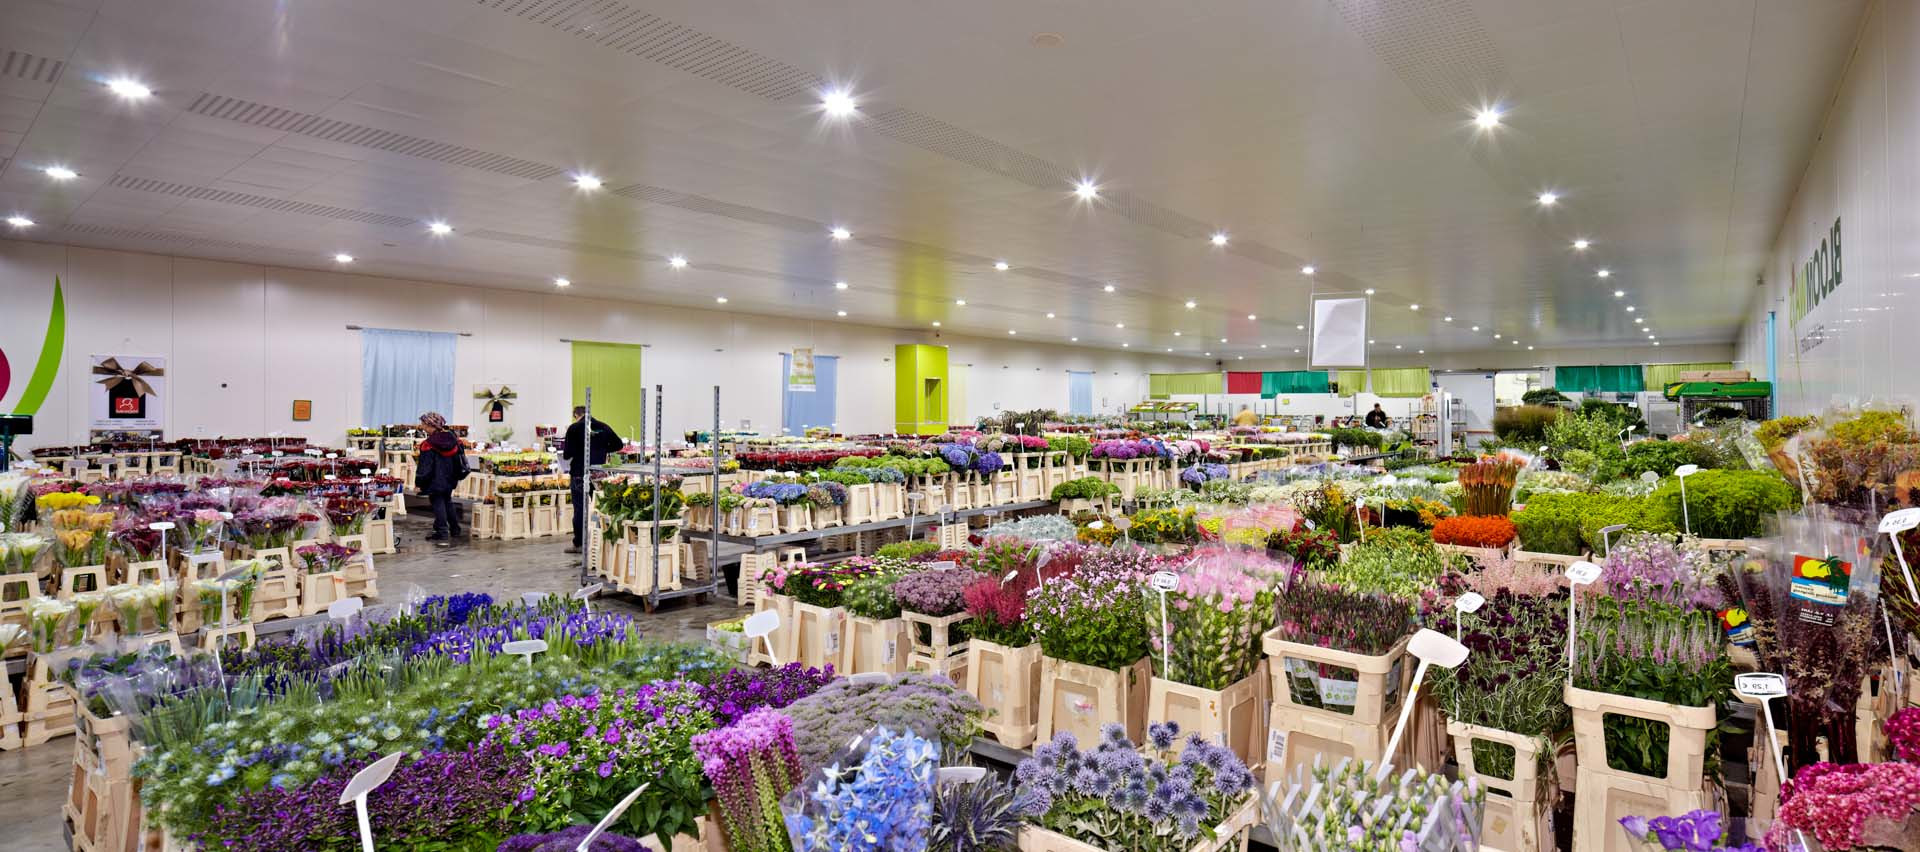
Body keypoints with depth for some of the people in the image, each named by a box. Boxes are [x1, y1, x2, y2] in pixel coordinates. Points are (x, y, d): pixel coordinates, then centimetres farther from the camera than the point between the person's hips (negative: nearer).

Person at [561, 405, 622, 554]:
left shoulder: (574, 428, -9)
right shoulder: (604, 427, 3)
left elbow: (567, 454, -11)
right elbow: (618, 444, 9)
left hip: (579, 474, -4)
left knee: (579, 509, 3)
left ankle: (578, 544, 7)